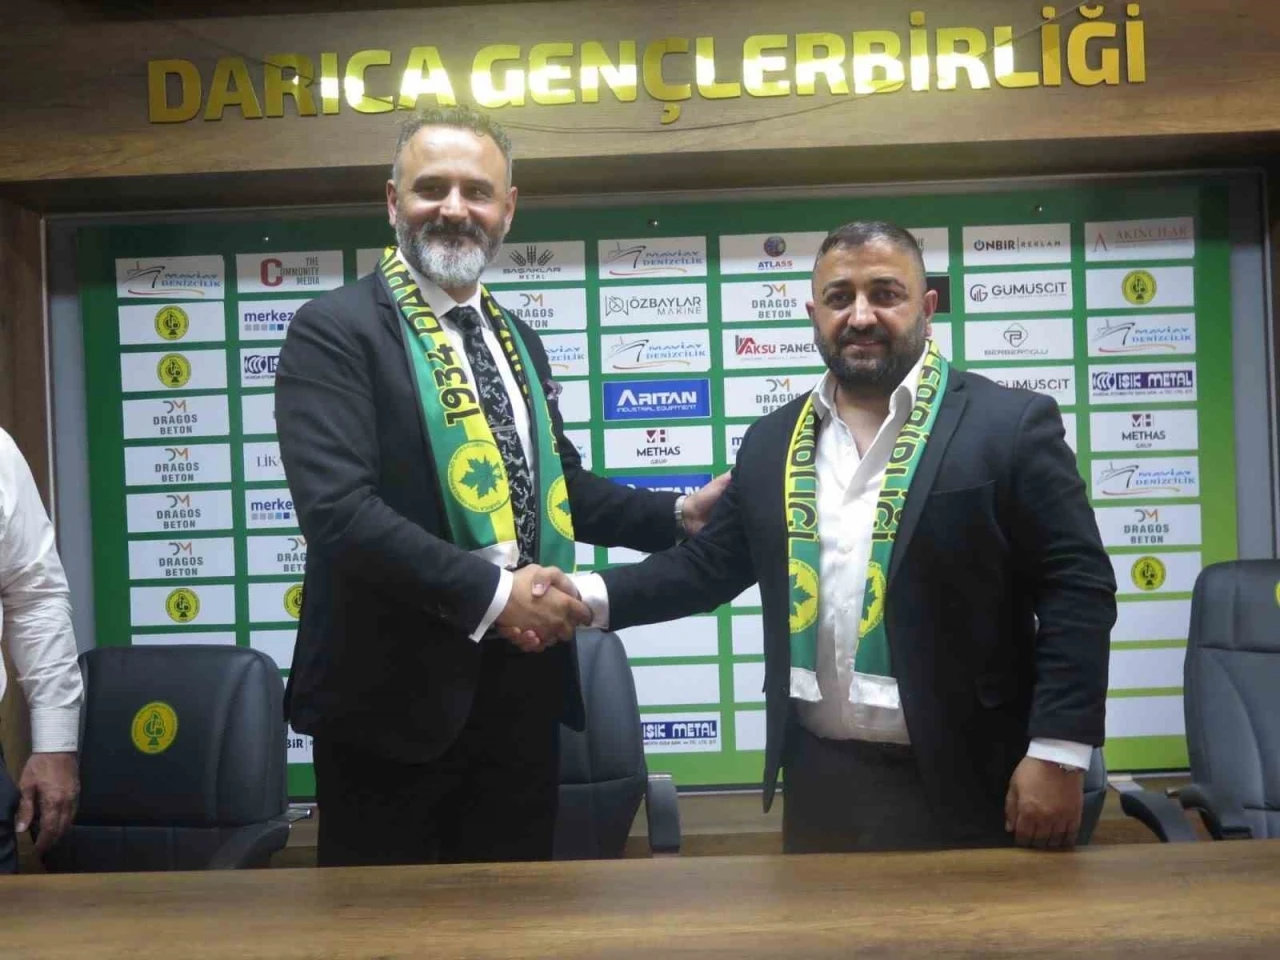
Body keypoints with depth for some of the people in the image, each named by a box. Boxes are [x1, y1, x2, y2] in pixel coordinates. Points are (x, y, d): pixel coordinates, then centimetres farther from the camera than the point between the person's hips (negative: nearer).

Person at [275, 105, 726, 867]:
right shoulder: (336, 330, -10)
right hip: (396, 691, -6)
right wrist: (492, 592, -24)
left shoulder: (518, 340, 13)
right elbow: (338, 508, -22)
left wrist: (678, 514, 7)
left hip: (522, 683, 7)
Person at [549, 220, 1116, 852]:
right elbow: (709, 563, 10)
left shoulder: (1008, 425, -7)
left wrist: (1058, 754, -14)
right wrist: (590, 596, -4)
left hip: (959, 783, -4)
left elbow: (1076, 587, -8)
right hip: (817, 780, 4)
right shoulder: (773, 441, 7)